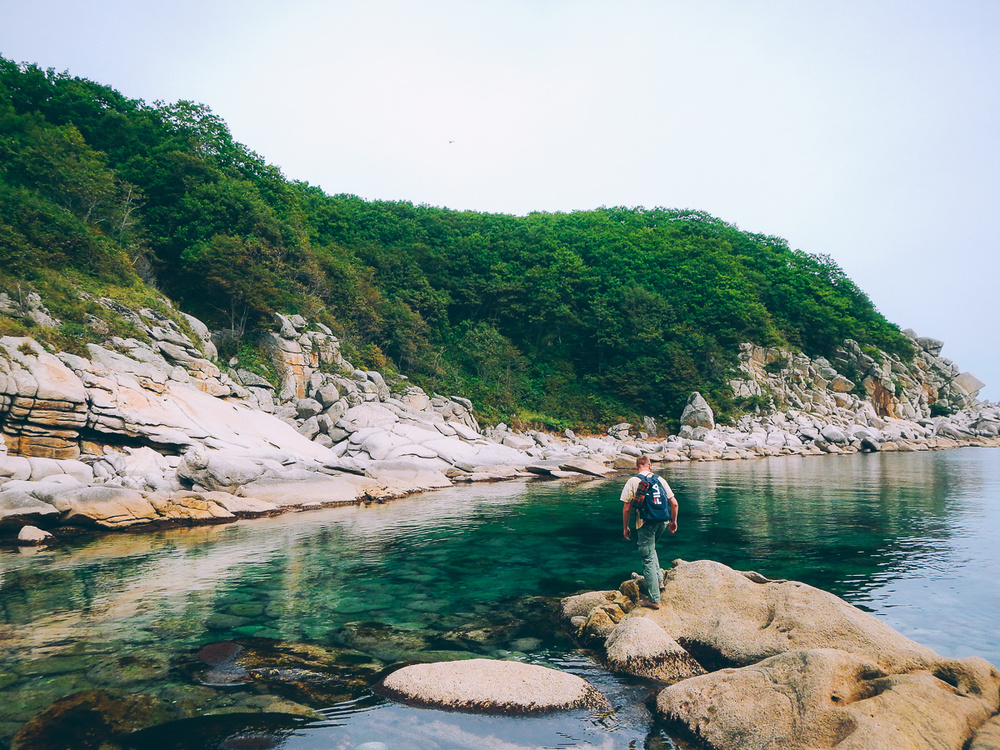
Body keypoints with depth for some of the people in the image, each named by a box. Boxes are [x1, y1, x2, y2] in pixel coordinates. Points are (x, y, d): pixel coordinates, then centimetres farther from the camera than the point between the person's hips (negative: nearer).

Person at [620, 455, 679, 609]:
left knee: (648, 559, 1)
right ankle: (659, 578, 26)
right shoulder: (660, 479, 8)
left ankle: (654, 599, 3)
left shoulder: (633, 482, -2)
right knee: (651, 549, 31)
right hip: (662, 522, 5)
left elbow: (626, 508, -4)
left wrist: (625, 527, 7)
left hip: (645, 524, -4)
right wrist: (673, 521, 21)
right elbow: (674, 503, 7)